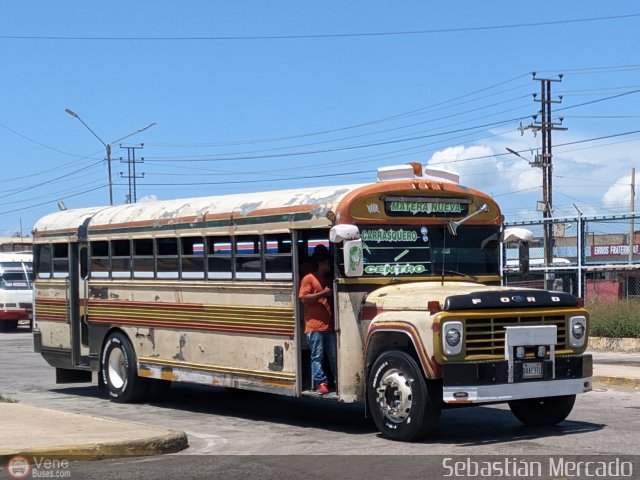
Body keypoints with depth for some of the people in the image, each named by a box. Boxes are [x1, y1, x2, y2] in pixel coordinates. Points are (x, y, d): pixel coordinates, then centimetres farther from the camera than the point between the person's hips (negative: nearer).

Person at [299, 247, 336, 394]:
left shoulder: (329, 279, 21)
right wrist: (323, 293, -16)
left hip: (329, 325, 6)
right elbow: (303, 298, -12)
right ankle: (320, 383, -6)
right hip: (314, 326, -6)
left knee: (334, 355, 6)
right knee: (317, 356, -6)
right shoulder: (308, 279, -2)